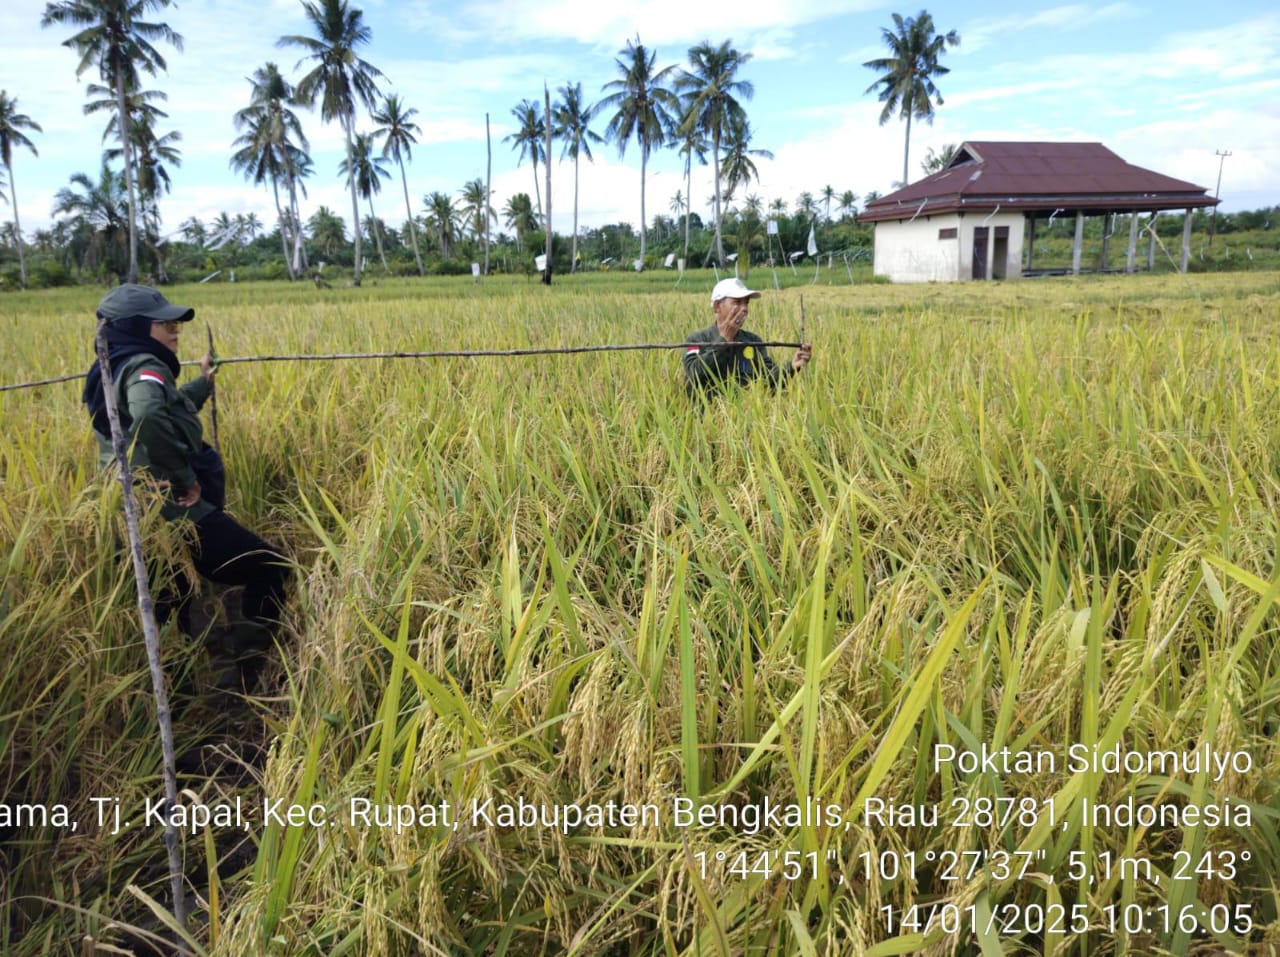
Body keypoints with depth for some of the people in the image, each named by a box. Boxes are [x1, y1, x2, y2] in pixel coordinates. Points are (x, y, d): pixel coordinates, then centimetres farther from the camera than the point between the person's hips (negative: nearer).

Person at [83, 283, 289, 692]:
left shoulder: (116, 371, 17)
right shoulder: (143, 367, -15)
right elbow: (150, 419, -40)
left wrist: (202, 383, 54)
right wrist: (185, 478, -27)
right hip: (176, 515, -10)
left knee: (167, 613, 24)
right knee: (270, 568, -3)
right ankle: (240, 670, -7)